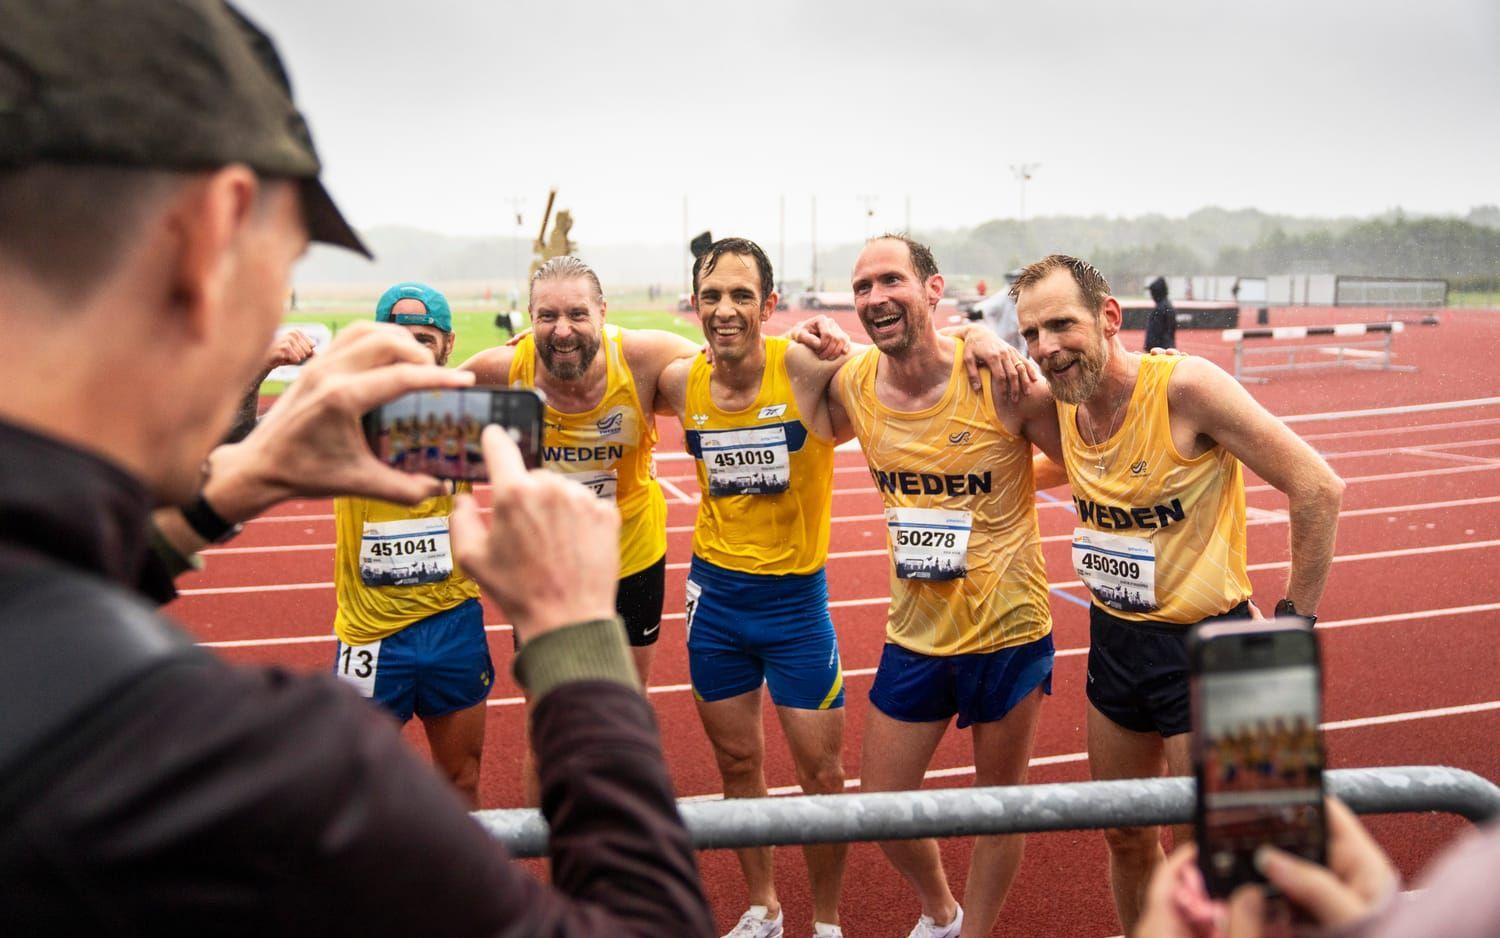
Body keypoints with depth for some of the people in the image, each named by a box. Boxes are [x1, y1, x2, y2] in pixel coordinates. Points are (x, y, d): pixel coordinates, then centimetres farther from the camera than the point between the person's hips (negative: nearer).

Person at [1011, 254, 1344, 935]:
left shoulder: (1185, 386, -22)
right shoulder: (1064, 406, -4)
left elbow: (1318, 488, -19)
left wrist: (1295, 619, -14)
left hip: (1204, 647, -6)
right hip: (1113, 641, 6)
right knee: (1125, 838, 20)